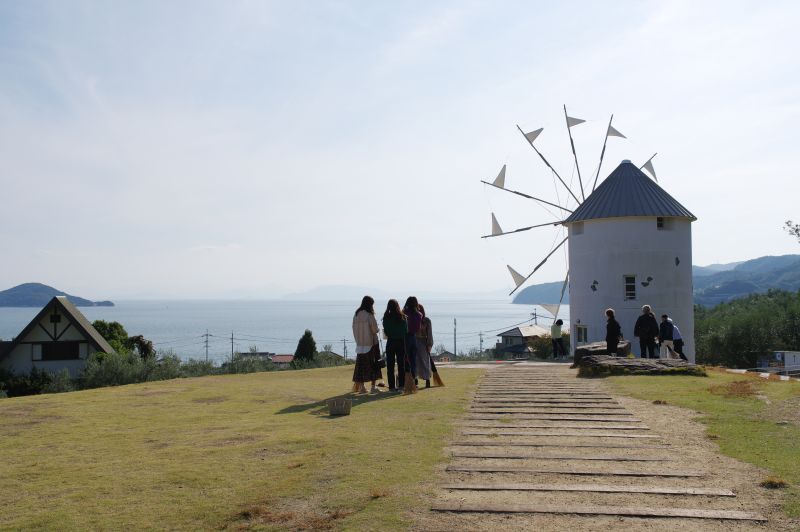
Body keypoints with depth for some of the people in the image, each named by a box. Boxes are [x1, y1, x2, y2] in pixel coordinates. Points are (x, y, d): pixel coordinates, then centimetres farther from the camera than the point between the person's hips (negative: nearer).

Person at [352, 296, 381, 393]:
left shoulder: (356, 314, 4)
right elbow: (375, 329, -13)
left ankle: (361, 387, 12)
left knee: (361, 364, 10)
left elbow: (354, 329, 8)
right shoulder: (369, 315, -14)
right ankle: (373, 387, 2)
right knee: (373, 363, 3)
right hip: (371, 343, -5)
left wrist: (358, 339, 13)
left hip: (360, 343, 5)